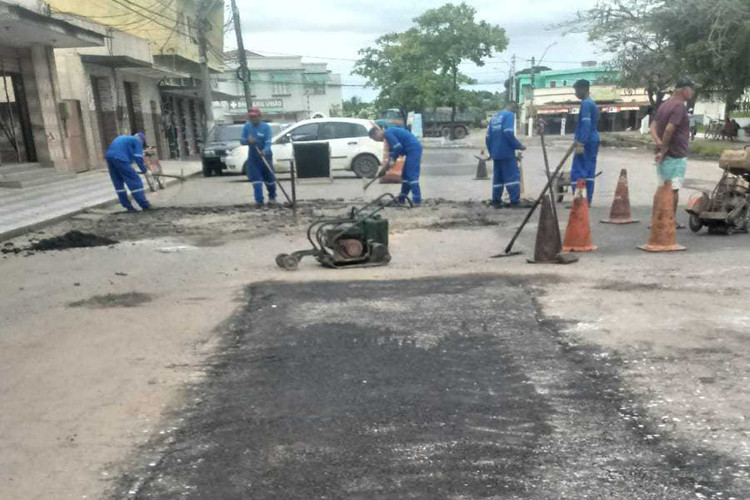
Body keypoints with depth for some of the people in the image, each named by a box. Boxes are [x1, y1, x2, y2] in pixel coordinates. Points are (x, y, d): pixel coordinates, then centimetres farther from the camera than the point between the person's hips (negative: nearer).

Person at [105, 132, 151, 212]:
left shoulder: (124, 138, 33)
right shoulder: (138, 141, 10)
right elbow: (138, 157, -2)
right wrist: (144, 169, 6)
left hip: (109, 156, 8)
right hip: (120, 158, -8)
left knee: (118, 183, 16)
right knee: (135, 182, -2)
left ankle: (128, 206, 21)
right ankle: (144, 205, -1)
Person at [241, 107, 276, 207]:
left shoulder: (266, 127, -12)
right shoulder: (247, 126, -1)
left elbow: (268, 143, -20)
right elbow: (241, 141, -1)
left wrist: (265, 151, -40)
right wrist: (248, 140, -24)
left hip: (265, 156, -2)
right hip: (253, 157, 2)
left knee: (269, 178, 8)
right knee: (256, 179, -5)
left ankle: (272, 197, 31)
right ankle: (259, 200, -3)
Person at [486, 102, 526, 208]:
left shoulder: (494, 117, 18)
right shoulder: (510, 115, -4)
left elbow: (488, 137, 16)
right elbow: (509, 133, -18)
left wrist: (491, 152, 23)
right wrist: (519, 146, -10)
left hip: (495, 153, 7)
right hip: (507, 152, -7)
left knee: (497, 177, 11)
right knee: (513, 175, -5)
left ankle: (496, 201, 11)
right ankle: (515, 201, -10)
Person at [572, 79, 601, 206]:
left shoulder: (585, 104, -12)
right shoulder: (592, 103, 19)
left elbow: (586, 124, -21)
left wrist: (580, 143, -25)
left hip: (586, 143, -10)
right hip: (593, 141, 10)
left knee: (577, 172, -9)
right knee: (590, 172, 9)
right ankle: (588, 200, 11)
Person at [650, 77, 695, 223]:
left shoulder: (664, 105, 13)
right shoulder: (680, 106, -15)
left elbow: (653, 126, 10)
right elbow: (669, 129, -25)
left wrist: (658, 142, -6)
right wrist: (663, 150, -18)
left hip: (664, 155, 9)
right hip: (676, 156, -9)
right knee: (673, 189, -1)